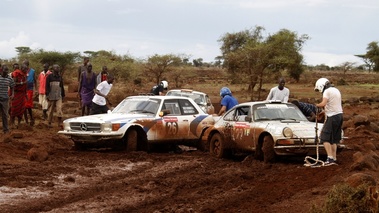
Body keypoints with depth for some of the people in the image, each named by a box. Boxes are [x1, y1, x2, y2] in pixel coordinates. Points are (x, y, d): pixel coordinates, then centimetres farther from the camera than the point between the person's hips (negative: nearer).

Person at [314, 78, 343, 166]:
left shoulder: (327, 91, -10)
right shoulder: (336, 90, 17)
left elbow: (323, 104, -24)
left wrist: (317, 105, -3)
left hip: (332, 116, -9)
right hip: (340, 115, 9)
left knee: (325, 138, -6)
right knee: (334, 139, 13)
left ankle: (330, 158, -14)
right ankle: (334, 158, 12)